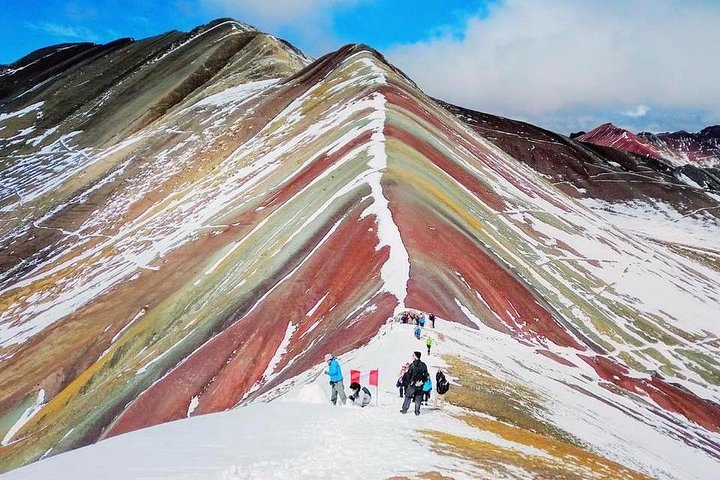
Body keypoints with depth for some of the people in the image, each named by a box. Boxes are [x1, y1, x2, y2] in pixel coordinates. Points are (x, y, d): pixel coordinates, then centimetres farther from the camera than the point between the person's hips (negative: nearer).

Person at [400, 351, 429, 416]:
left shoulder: (412, 365, -12)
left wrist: (407, 382, 3)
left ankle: (404, 410, 11)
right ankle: (417, 411, 9)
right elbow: (426, 375, 5)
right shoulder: (423, 365, 1)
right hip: (420, 385, 3)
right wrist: (422, 381, 13)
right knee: (418, 398, 10)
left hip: (412, 384, -3)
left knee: (408, 396, 8)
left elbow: (408, 375, -9)